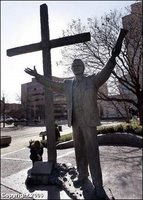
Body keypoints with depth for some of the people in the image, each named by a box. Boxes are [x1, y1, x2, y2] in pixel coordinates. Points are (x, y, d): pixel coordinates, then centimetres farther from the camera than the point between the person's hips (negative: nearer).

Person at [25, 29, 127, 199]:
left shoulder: (93, 80, -1)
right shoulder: (67, 84, 11)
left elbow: (105, 73, -15)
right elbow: (51, 84, 18)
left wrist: (113, 57, -31)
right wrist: (37, 76, 18)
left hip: (89, 122, -4)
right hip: (75, 122, 5)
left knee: (92, 151, -4)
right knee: (79, 150, 14)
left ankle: (98, 184, 6)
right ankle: (82, 175, 30)